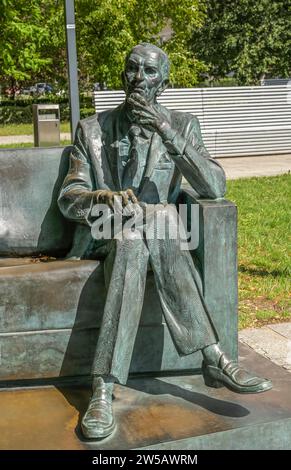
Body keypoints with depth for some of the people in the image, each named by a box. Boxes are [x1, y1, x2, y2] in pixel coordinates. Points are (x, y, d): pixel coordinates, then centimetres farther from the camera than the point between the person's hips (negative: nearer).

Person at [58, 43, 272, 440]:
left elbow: (215, 187, -9)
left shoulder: (182, 125, 6)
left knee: (135, 240, -36)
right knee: (133, 234, -35)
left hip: (160, 234, 0)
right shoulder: (93, 129, 6)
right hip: (104, 236, 0)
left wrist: (169, 135, -22)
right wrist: (103, 197, -27)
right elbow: (68, 199, -2)